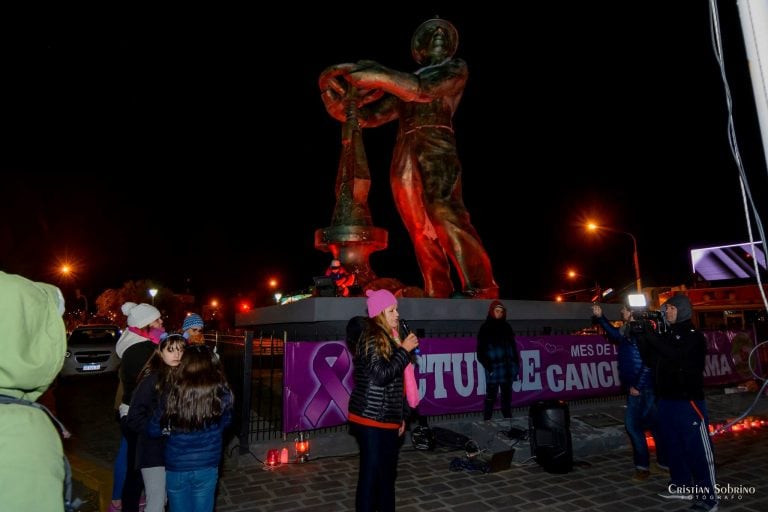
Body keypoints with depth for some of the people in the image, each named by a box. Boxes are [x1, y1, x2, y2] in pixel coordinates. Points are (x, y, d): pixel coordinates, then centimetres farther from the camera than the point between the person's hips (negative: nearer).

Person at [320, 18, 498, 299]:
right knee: (421, 232, -4)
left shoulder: (455, 69, 17)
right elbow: (365, 116, 23)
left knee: (445, 214, -25)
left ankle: (480, 288, -28)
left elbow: (422, 89, -3)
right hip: (404, 160, 5)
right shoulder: (402, 85, 28)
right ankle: (437, 295, -3)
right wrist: (330, 88, 9)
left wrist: (377, 74, -5)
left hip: (436, 149, -4)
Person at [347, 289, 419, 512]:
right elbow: (381, 374, -23)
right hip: (371, 419, -8)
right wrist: (404, 350, -15)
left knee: (388, 473, 16)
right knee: (371, 473, 0)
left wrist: (401, 416, 17)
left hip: (387, 419, 8)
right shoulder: (371, 337, -13)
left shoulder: (388, 337, 13)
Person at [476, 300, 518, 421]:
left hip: (507, 368, 5)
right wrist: (488, 366, -13)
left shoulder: (506, 327, 11)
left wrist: (515, 364, 6)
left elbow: (513, 347, 12)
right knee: (491, 396, -2)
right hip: (493, 369, -5)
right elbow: (481, 351, -5)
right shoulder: (486, 328, -3)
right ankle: (487, 420, 5)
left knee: (507, 395, 13)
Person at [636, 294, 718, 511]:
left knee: (698, 448, -4)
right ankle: (681, 485, 26)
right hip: (666, 399, 7)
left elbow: (675, 354, -24)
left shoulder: (693, 336, -6)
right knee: (673, 445, 14)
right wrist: (642, 338, 0)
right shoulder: (666, 336, 13)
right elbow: (651, 361, 11)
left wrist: (650, 334, -21)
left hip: (688, 400, -7)